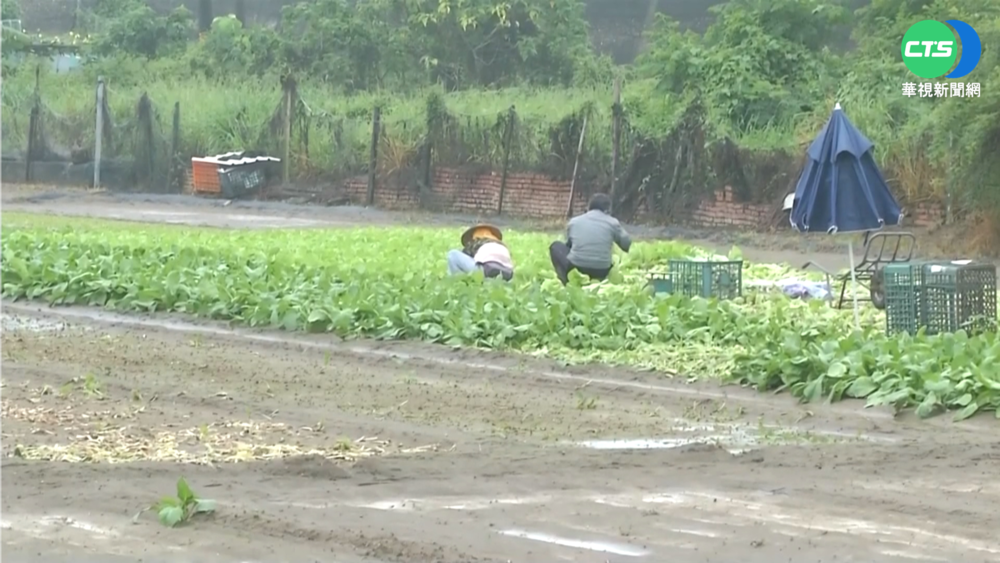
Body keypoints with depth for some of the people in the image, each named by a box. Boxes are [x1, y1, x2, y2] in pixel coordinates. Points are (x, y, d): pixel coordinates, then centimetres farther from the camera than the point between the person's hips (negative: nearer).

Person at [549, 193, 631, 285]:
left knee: (556, 246, 26)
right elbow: (627, 244, 10)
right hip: (600, 272, 1)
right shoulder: (612, 223, 3)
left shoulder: (574, 221, 10)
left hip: (575, 267, -1)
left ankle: (565, 280, -2)